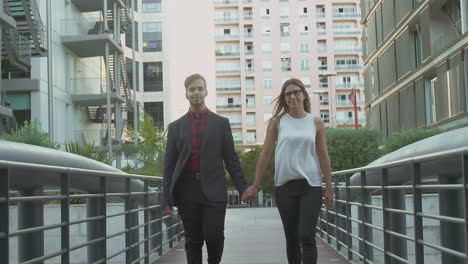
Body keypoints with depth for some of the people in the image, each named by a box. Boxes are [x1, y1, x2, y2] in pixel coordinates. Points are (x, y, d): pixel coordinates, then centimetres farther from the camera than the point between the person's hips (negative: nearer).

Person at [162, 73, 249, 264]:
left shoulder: (221, 123, 10)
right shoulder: (176, 126, 11)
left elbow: (231, 159, 9)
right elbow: (169, 164, 9)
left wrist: (242, 188, 1)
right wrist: (166, 198, 3)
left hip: (214, 190, -1)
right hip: (187, 191, 1)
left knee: (214, 236, -8)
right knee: (193, 241, 3)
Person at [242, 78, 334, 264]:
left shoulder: (316, 123, 5)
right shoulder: (277, 122, 4)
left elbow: (323, 157, 7)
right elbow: (265, 154, 4)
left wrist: (329, 188, 4)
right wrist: (255, 186, 2)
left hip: (311, 186, -1)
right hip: (284, 186, 1)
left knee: (307, 237, -11)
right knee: (292, 238, 8)